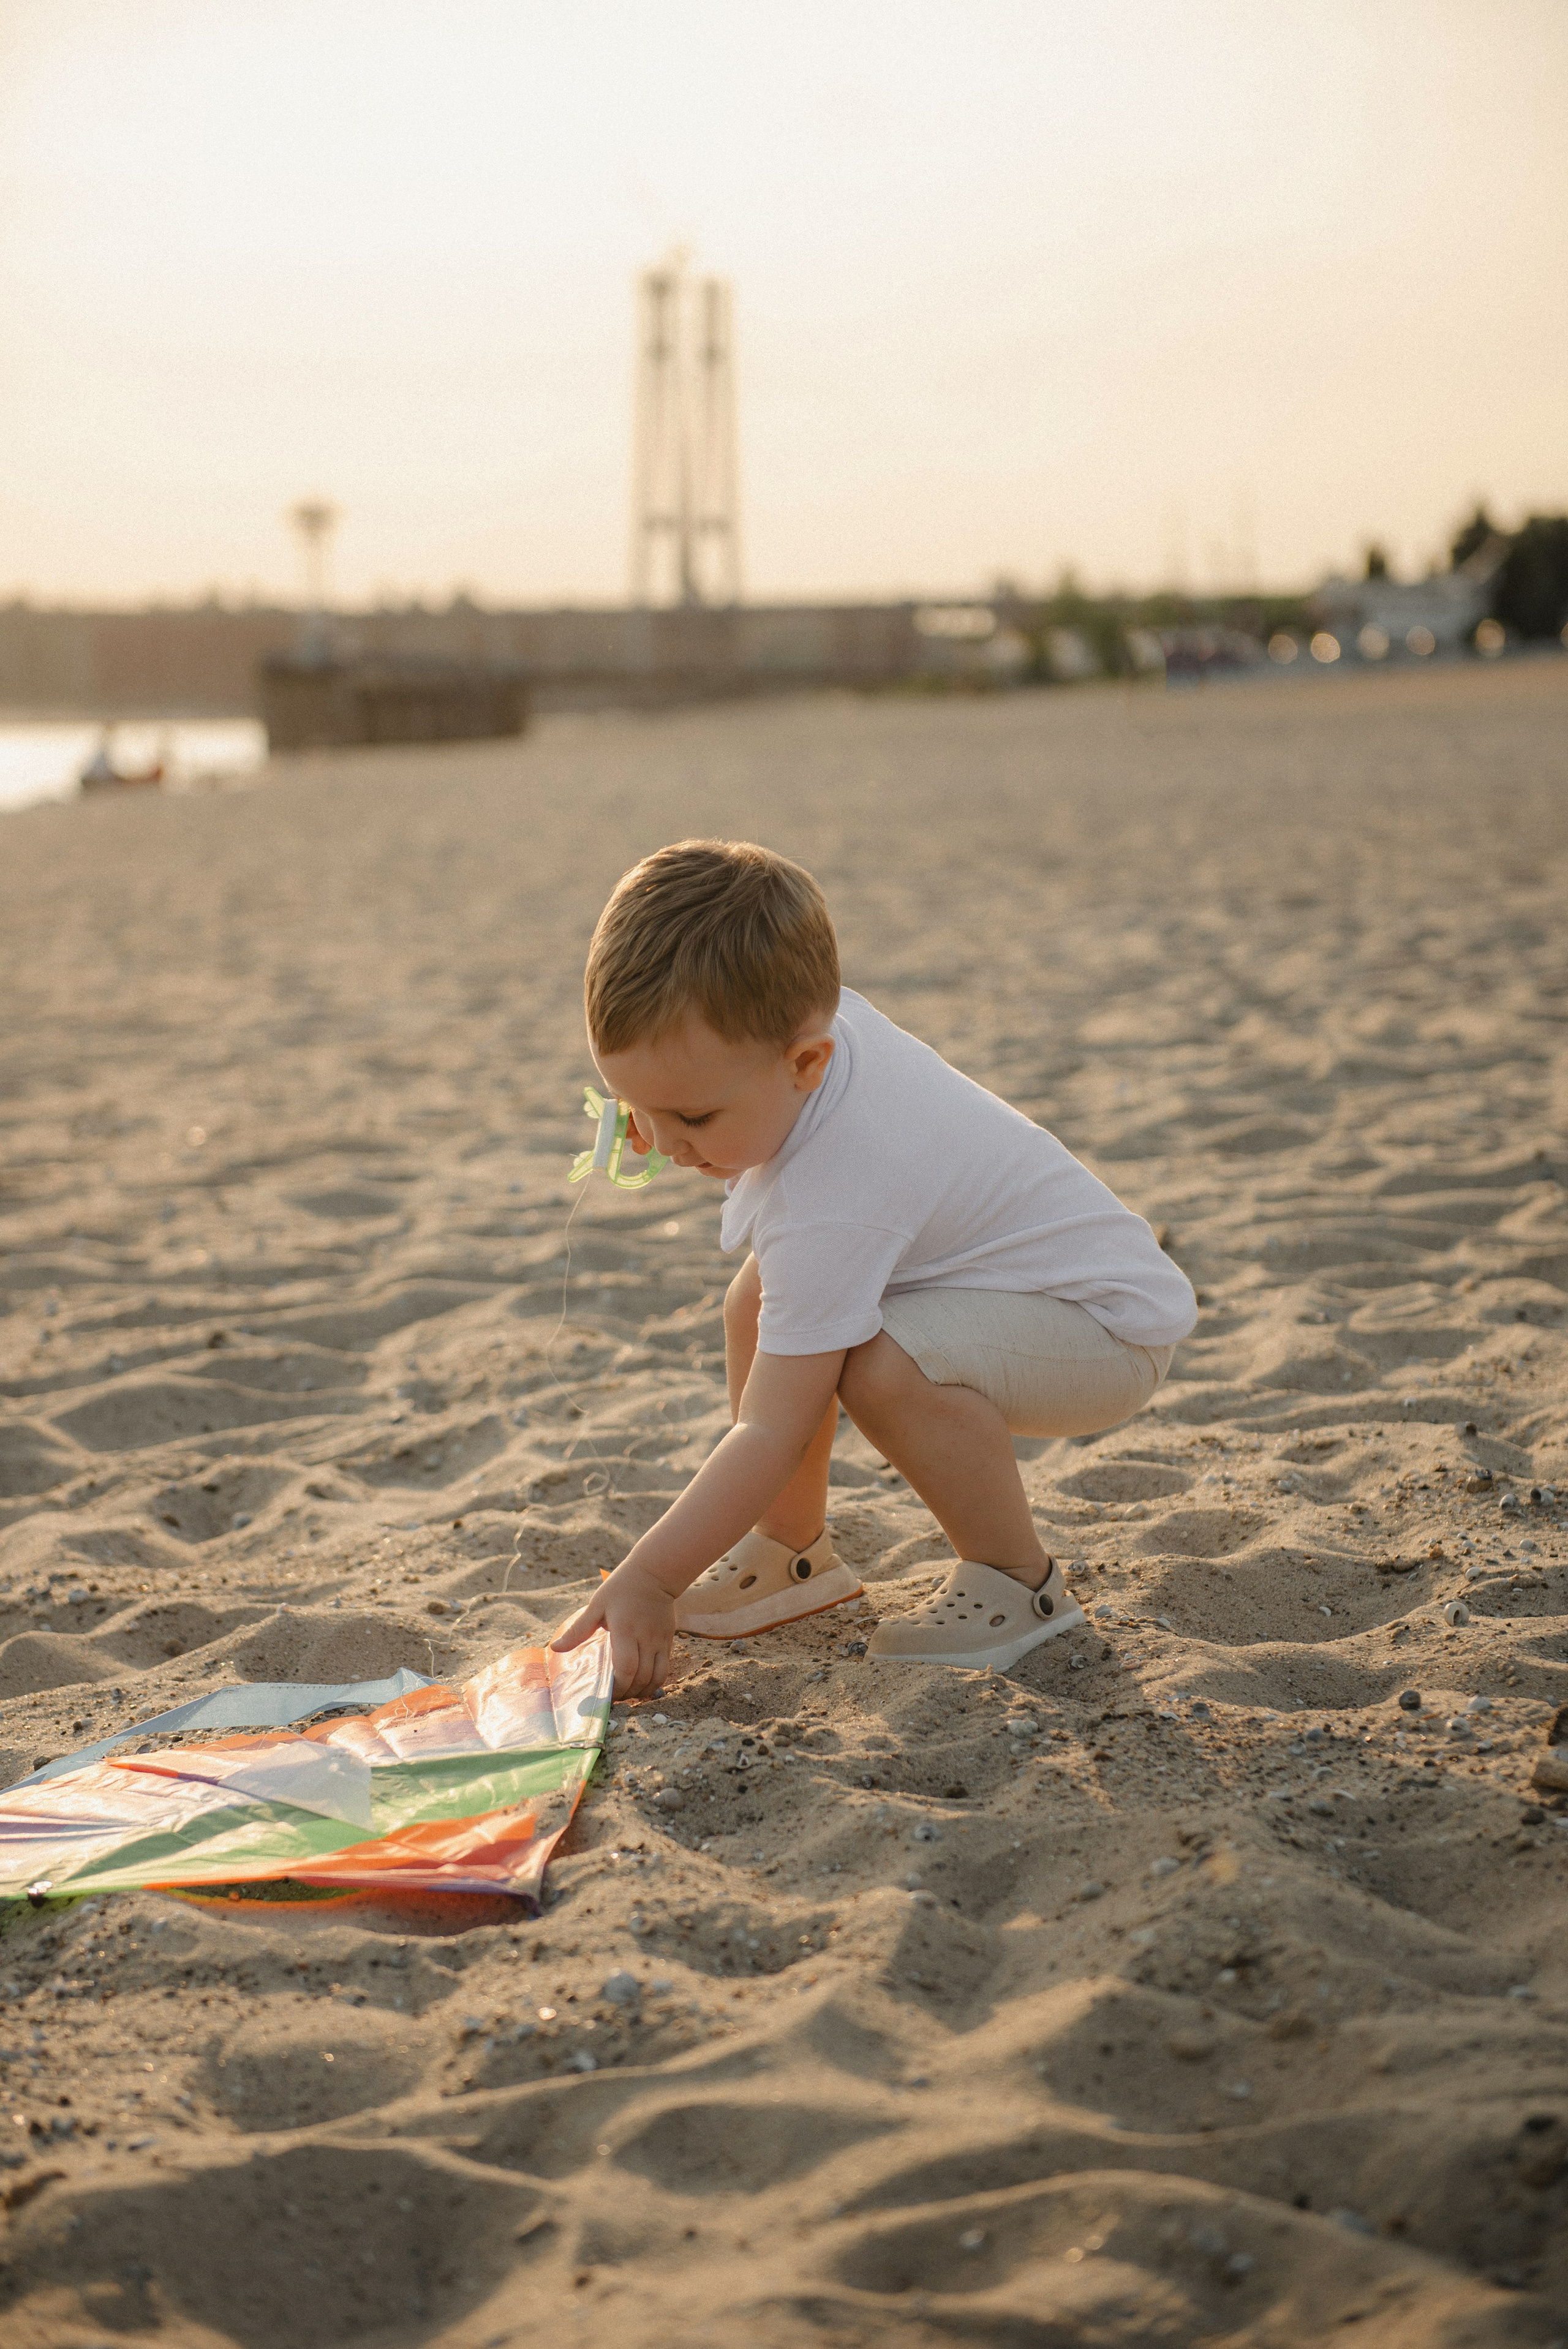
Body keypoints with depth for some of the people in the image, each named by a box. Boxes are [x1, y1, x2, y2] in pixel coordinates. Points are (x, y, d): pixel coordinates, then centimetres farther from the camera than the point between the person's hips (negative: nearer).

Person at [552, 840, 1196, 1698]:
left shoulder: (832, 1208, -36)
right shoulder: (811, 1017, -13)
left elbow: (773, 1434, -33)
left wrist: (648, 1579, -27)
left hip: (1107, 1328, -10)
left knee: (882, 1363, -36)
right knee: (758, 1302, 3)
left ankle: (1017, 1585, -14)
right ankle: (793, 1550, 15)